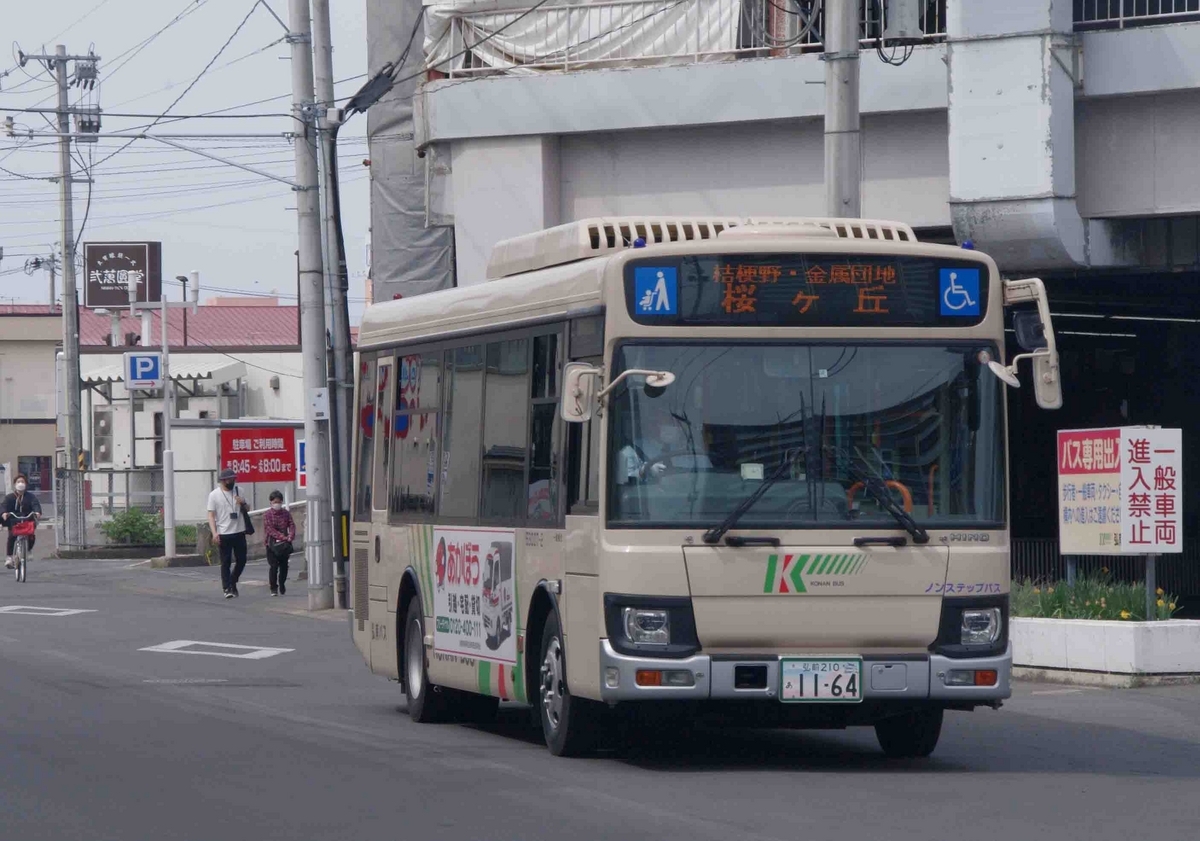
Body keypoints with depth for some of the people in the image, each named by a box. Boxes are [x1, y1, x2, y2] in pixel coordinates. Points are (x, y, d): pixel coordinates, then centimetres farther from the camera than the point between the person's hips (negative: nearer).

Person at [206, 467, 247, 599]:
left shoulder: (238, 491, 9)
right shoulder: (214, 495, -3)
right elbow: (211, 515, -4)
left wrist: (243, 503, -4)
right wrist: (214, 533, -15)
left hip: (239, 532, 4)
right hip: (223, 534, -4)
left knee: (241, 560, 9)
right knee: (226, 562, -1)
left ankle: (232, 582, 29)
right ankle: (227, 588, 1)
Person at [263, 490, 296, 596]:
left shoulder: (286, 513, 5)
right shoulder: (267, 515, -5)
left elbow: (292, 525, -1)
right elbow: (270, 529, -14)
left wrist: (291, 536, -22)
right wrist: (282, 537, -24)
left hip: (284, 544, 3)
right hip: (272, 544, -3)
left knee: (284, 566, 9)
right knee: (274, 566, -6)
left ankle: (282, 584, 30)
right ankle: (273, 588, 1)